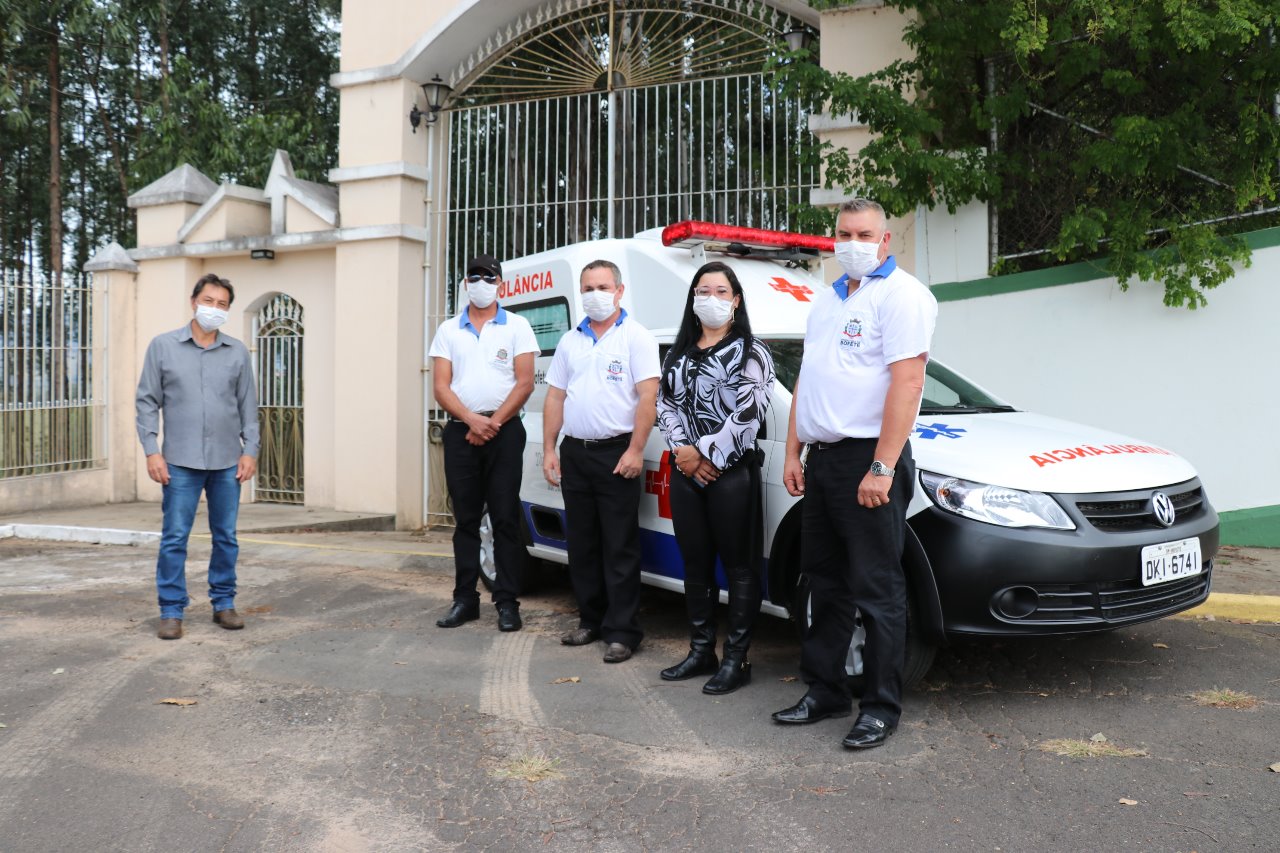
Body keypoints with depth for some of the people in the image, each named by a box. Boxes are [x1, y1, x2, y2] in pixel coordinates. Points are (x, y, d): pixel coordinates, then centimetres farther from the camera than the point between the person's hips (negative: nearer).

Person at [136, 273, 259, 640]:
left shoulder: (237, 352, 6)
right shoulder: (163, 346, 2)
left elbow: (248, 404, 8)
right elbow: (147, 401, 2)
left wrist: (250, 450, 1)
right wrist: (151, 451, -5)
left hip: (227, 462, 2)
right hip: (180, 462, -2)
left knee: (226, 537, 8)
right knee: (174, 538, -1)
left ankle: (224, 603, 20)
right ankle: (171, 610, 8)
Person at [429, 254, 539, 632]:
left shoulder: (516, 326, 5)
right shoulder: (448, 330, 11)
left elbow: (524, 382, -3)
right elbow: (441, 387, 3)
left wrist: (493, 423, -11)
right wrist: (471, 420, -13)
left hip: (504, 431, -2)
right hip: (460, 431, 3)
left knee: (505, 519, -2)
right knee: (466, 519, 7)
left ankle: (507, 602, 3)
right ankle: (465, 599, 14)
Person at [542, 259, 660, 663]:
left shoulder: (636, 337, -3)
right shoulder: (570, 341, 14)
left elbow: (647, 396, -10)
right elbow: (555, 398, 14)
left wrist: (635, 451, -17)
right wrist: (549, 450, 7)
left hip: (616, 453, -6)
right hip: (574, 452, 6)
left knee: (620, 548, -3)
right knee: (582, 545, 12)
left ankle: (622, 631, 2)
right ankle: (590, 620, 23)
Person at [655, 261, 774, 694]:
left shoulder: (750, 351, -2)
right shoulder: (680, 352, 17)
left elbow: (749, 411, -12)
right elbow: (665, 403, 10)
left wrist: (706, 453, -13)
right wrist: (682, 449, -6)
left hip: (732, 472, -6)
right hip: (685, 471, 6)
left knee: (738, 566, -2)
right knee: (695, 564, 11)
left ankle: (736, 658, 4)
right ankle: (700, 650, 21)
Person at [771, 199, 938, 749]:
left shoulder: (900, 294, -8)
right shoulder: (828, 302, 18)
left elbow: (907, 381, -18)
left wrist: (882, 467, -23)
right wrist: (793, 454, 14)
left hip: (867, 459, -8)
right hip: (821, 459, 8)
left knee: (877, 591, -2)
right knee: (826, 584, 14)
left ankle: (881, 708, 8)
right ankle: (824, 693, 25)